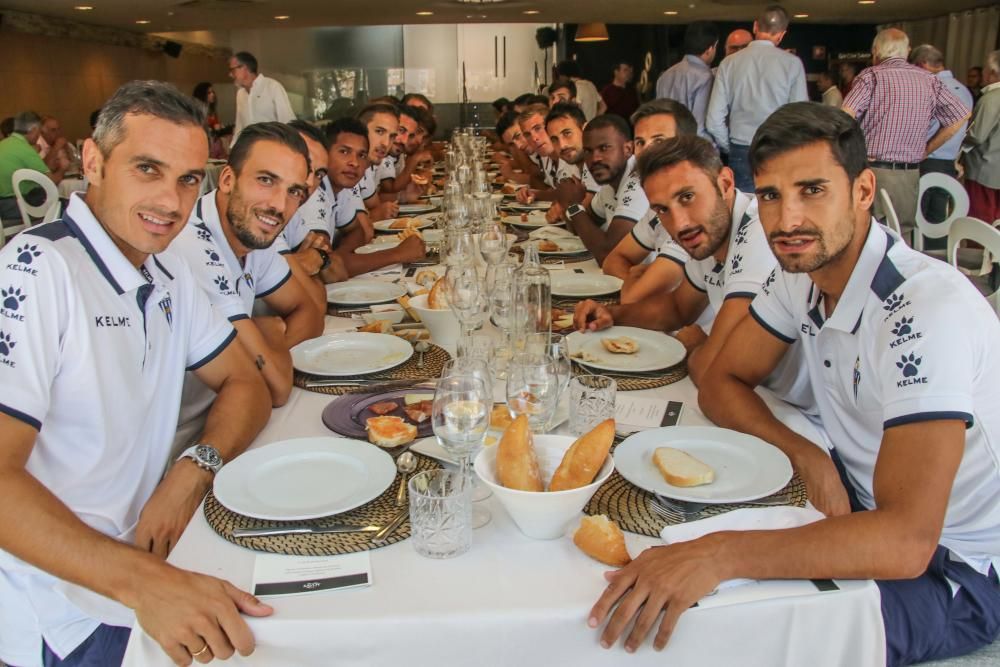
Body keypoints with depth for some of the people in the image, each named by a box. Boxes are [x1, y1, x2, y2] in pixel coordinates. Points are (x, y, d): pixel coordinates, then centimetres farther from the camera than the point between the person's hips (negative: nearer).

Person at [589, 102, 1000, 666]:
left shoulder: (930, 307, -30)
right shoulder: (803, 272, -6)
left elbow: (907, 540, -37)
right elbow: (722, 383, 2)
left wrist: (719, 555, -45)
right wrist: (806, 455, -16)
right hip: (864, 506, 7)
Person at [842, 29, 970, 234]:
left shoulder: (871, 76, -5)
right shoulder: (930, 80, 8)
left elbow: (845, 115, -20)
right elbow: (961, 115, 12)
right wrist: (927, 149, 15)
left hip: (872, 171, -4)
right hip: (910, 175, 4)